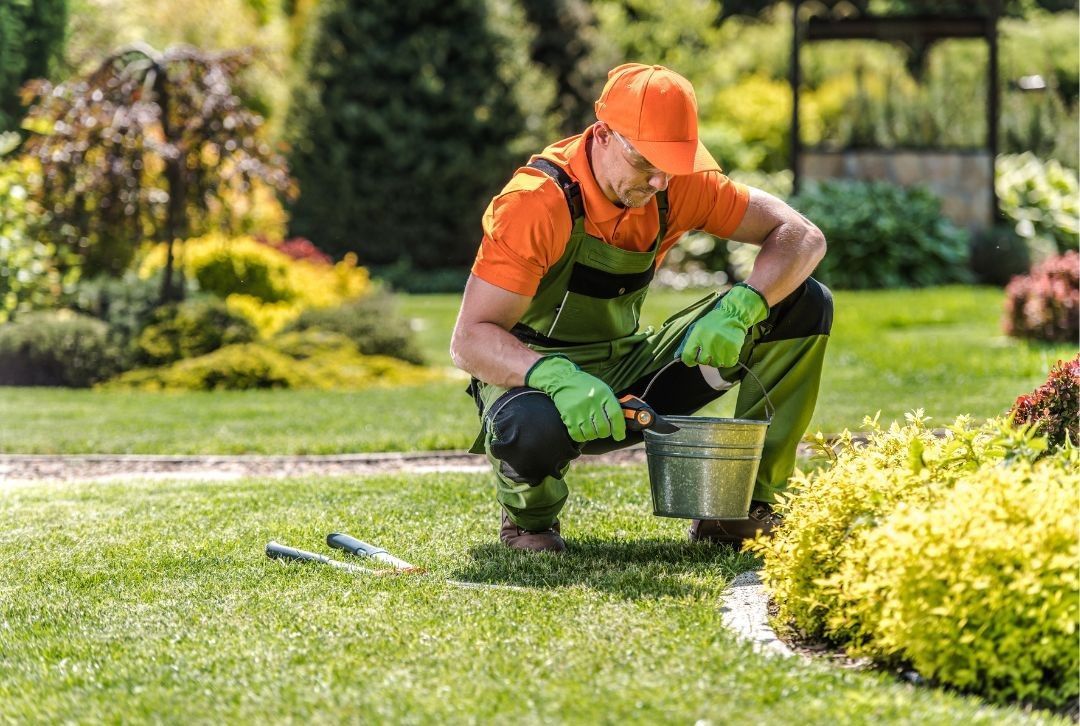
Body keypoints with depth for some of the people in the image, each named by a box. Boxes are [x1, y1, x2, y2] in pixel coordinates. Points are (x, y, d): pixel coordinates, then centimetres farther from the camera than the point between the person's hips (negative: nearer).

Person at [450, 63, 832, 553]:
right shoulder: (538, 203, -25)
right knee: (532, 430, -45)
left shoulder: (680, 183, -10)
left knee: (805, 304, -8)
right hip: (537, 376, -5)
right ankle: (529, 521, -6)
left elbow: (802, 237, -9)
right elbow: (468, 340, -29)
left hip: (630, 375, 6)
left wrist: (739, 310, -29)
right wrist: (558, 379, -48)